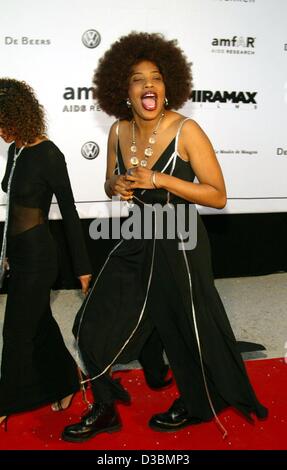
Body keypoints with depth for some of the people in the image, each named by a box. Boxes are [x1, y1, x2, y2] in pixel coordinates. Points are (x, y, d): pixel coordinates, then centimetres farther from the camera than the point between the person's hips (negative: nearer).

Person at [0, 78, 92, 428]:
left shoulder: (48, 154, -17)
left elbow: (69, 213, -12)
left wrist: (82, 266, -8)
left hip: (36, 255, -8)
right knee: (40, 324, 18)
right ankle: (65, 385, 36)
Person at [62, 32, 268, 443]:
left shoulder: (186, 131, -16)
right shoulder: (119, 131, 0)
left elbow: (218, 196, -16)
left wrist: (161, 180, -24)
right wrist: (117, 186, -9)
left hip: (179, 244, -5)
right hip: (136, 240, 6)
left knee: (186, 328, 12)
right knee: (92, 325, 7)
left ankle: (194, 406, 41)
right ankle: (104, 410, 29)